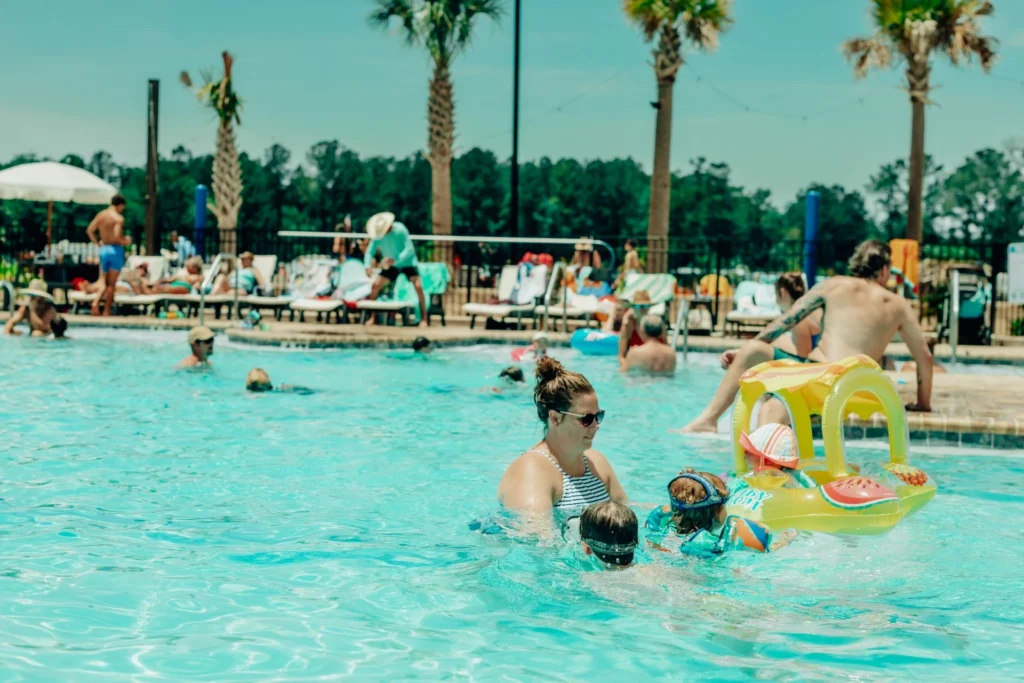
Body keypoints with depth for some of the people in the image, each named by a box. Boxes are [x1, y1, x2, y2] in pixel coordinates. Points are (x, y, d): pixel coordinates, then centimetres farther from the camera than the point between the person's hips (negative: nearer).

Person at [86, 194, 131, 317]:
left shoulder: (100, 215, 7)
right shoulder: (118, 218, -13)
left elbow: (89, 230, 5)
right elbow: (116, 236, -23)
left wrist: (97, 243, 12)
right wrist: (125, 242, -6)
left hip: (103, 250, 6)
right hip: (115, 250, -6)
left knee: (104, 282, 15)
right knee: (112, 283, 3)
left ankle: (96, 301, -12)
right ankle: (107, 311, 5)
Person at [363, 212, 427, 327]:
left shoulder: (400, 230, -26)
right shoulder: (377, 236, -14)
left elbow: (409, 249, -32)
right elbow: (370, 252, -13)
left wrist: (395, 259, -47)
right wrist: (368, 265, -34)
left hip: (407, 263, -4)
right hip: (391, 266, 4)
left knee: (418, 286, -22)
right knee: (375, 285, -7)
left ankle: (424, 318, -15)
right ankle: (371, 317, 4)